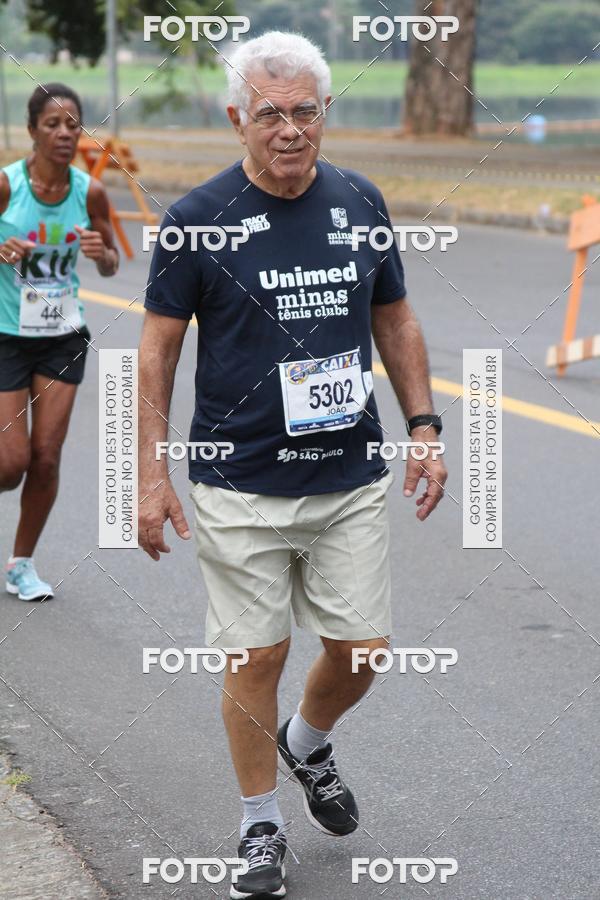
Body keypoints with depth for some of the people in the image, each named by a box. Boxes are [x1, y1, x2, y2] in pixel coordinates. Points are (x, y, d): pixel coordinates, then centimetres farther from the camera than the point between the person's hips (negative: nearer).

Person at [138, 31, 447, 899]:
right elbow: (158, 347, -2)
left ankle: (308, 744, 38)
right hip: (241, 487, -3)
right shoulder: (199, 219, -7)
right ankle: (261, 827, 21)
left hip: (353, 479, 3)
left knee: (361, 648, 6)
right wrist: (152, 475, -5)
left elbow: (395, 322, 15)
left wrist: (424, 427, 7)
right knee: (256, 658, 2)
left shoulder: (360, 203, 4)